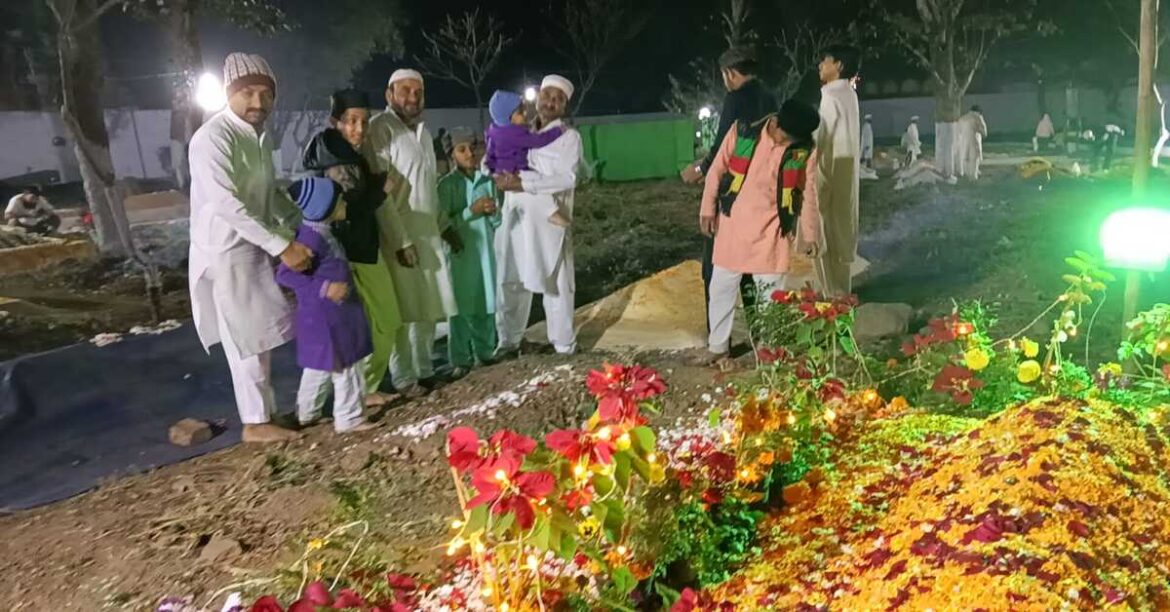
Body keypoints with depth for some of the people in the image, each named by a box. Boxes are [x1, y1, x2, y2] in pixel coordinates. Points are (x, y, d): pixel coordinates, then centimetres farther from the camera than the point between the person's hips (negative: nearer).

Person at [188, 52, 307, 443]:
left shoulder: (258, 135, 10)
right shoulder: (213, 138, -19)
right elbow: (226, 204, -27)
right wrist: (281, 245, -27)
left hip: (255, 249, 9)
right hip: (226, 253, -9)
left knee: (261, 335, 15)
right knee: (246, 339, 0)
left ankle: (266, 412, 27)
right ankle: (256, 423, 13)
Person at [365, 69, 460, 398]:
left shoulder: (423, 131, 16)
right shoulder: (380, 129, -11)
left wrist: (444, 225, 19)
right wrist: (400, 240, -20)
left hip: (428, 232, 8)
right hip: (399, 235, -8)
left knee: (428, 306, 12)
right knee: (403, 309, -2)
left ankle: (424, 370, 24)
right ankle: (404, 378, 9)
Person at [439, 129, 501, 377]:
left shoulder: (487, 181, 5)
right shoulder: (447, 185, -7)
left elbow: (496, 222, 11)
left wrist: (492, 212, -10)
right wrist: (471, 211, -18)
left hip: (486, 251, 4)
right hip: (460, 253, -4)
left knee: (486, 304, 11)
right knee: (461, 306, 1)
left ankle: (485, 352, 26)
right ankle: (460, 359, 10)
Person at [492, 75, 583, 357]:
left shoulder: (569, 136, 1)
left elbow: (566, 178, -12)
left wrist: (523, 183, -16)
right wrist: (500, 173, -3)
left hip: (548, 222, -5)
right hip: (513, 219, 5)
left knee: (554, 284, 0)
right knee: (510, 282, 9)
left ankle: (564, 347, 9)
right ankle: (508, 342, 20)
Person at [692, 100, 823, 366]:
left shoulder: (806, 151, -8)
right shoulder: (743, 132, -10)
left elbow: (808, 194, 1)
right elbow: (717, 170, -1)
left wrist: (810, 234, 4)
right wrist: (708, 208, 0)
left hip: (771, 230, -1)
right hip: (733, 224, 1)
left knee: (770, 293, 4)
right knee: (721, 287, 10)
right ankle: (718, 346, 26)